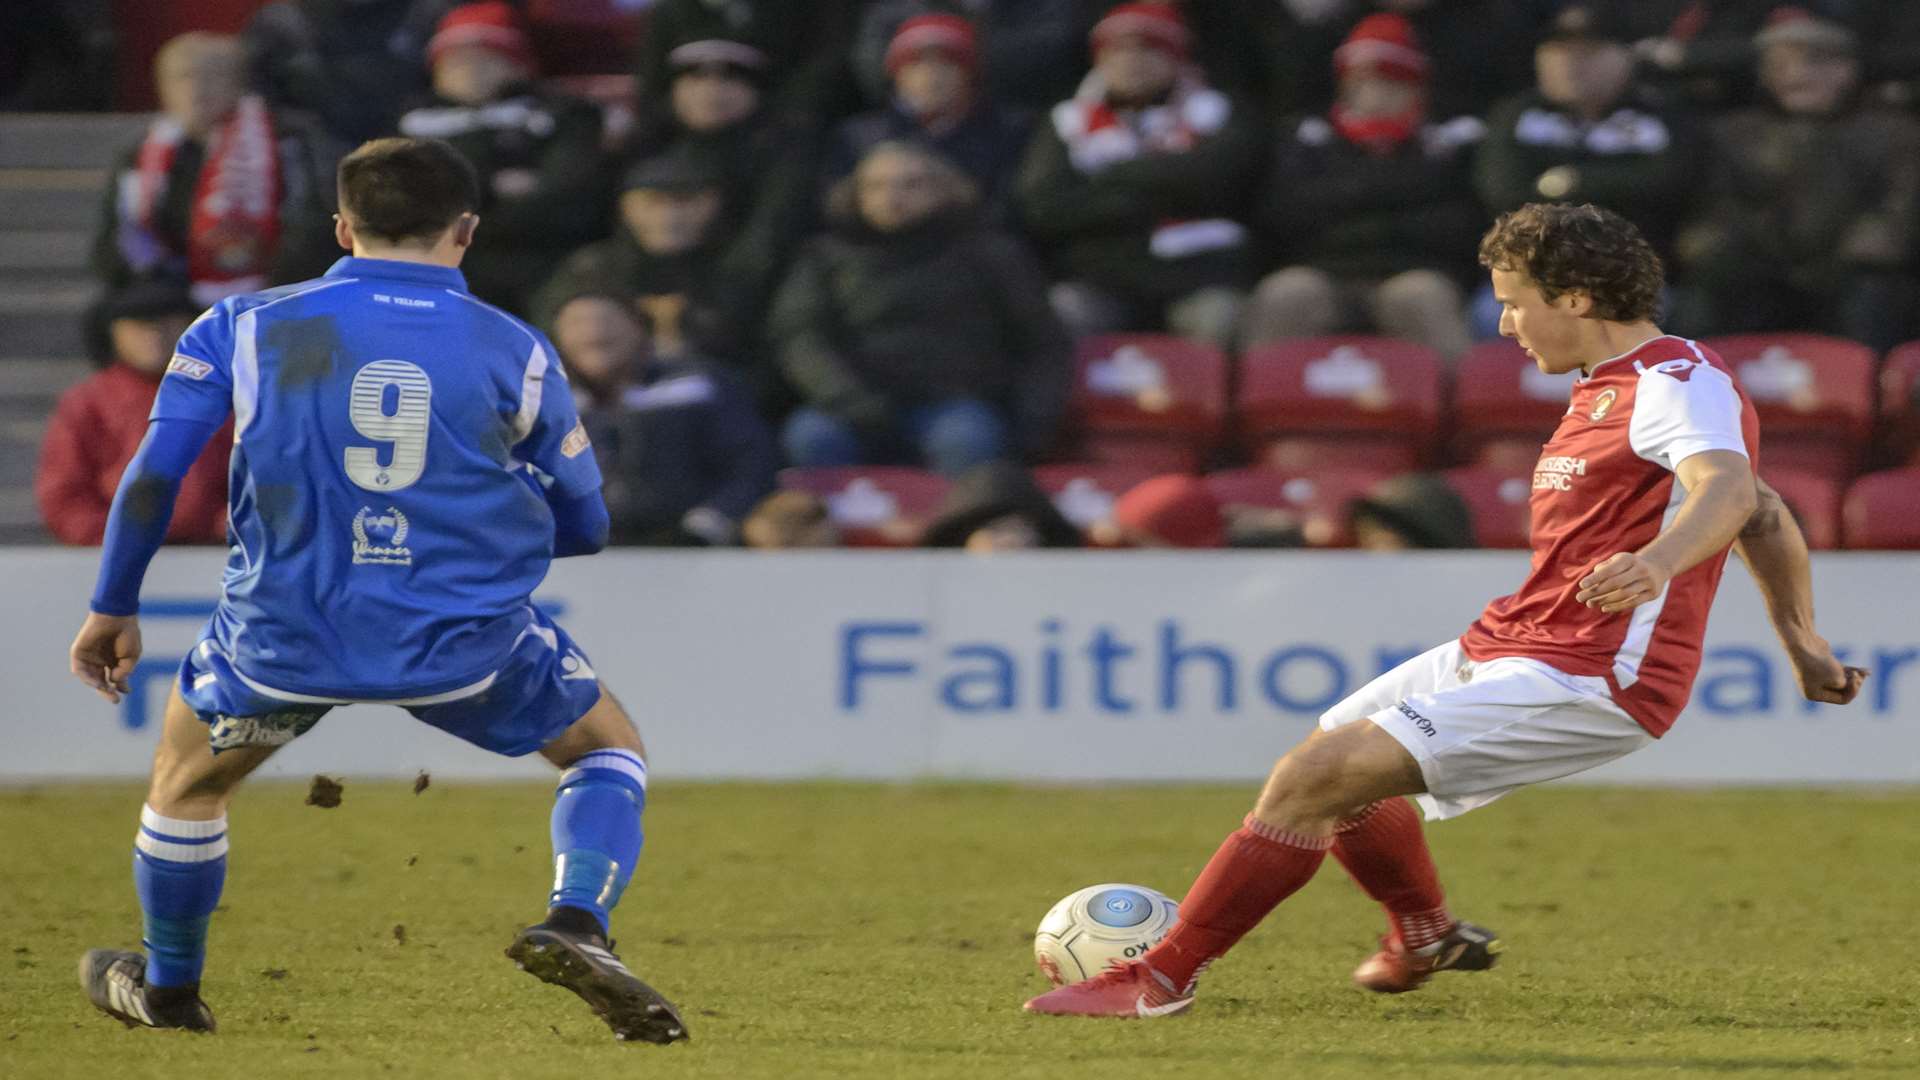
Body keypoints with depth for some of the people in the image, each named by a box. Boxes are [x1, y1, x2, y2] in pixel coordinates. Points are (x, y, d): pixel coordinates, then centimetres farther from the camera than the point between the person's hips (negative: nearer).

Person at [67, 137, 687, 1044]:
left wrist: (112, 610, 14)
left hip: (285, 634, 1)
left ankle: (166, 989, 44)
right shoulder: (515, 352, 2)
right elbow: (585, 525, 10)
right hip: (466, 644, -1)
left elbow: (152, 475, 0)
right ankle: (576, 920, -4)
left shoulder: (245, 326, 2)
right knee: (610, 747, 22)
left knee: (188, 778, 30)